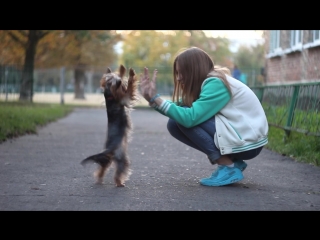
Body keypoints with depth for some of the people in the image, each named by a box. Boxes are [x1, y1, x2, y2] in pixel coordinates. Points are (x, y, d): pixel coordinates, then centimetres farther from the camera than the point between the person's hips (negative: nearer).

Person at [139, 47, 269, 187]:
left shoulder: (216, 84, -19)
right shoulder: (206, 82, 8)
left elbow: (190, 117, -29)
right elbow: (178, 109, 4)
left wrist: (156, 98, -23)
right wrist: (152, 99, -9)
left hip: (248, 142, -9)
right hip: (236, 135, 9)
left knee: (183, 120, -17)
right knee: (174, 124, 0)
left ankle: (228, 167, -11)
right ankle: (232, 162, 5)